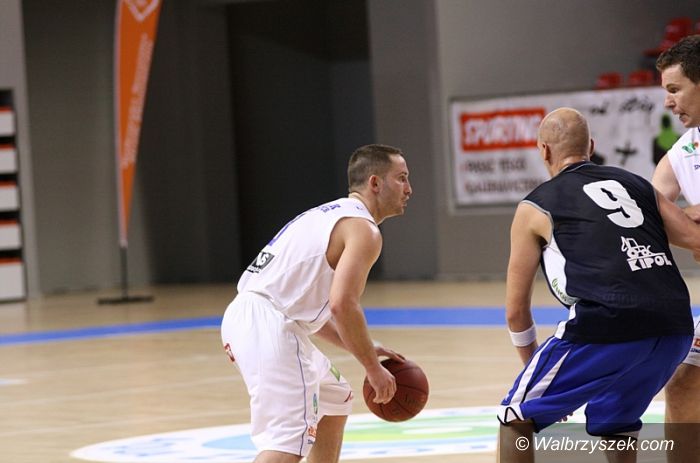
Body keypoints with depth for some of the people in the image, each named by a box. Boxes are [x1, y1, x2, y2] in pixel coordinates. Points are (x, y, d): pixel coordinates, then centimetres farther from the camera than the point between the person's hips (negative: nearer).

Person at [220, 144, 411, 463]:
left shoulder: (329, 215, 24)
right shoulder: (364, 230, -6)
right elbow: (342, 305, -20)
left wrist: (363, 350, 22)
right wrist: (373, 367, -9)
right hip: (268, 326, -10)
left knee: (335, 401, 27)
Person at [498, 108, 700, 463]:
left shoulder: (535, 207, 14)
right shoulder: (636, 184, 23)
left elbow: (516, 310, 18)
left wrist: (535, 366, 31)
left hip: (607, 327, -5)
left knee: (517, 418, 13)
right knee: (613, 422, 29)